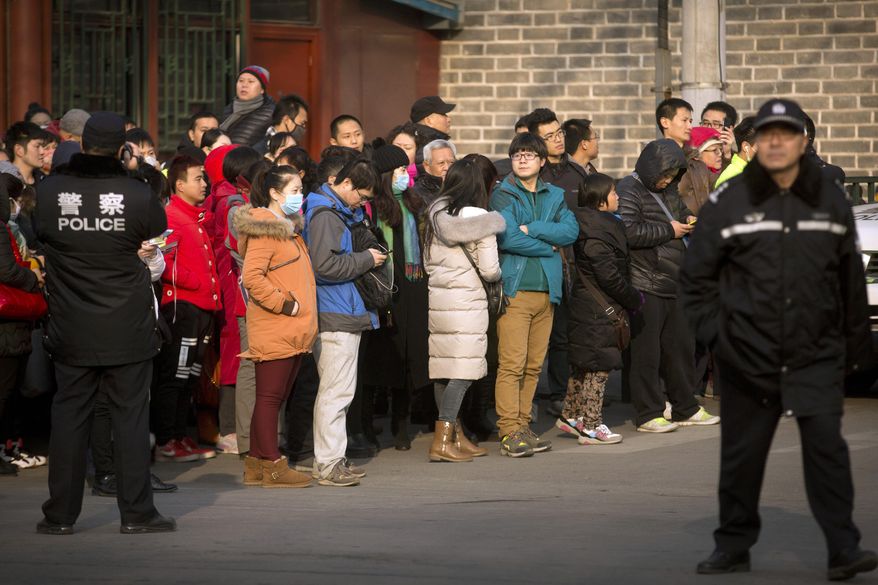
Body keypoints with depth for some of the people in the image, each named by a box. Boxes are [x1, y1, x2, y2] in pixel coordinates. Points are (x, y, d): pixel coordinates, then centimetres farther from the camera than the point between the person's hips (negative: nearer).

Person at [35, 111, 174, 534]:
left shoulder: (47, 191, -7)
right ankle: (136, 513, 6)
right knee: (131, 416, 5)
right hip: (127, 331, -1)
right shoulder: (136, 194, -11)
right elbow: (158, 229, 7)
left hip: (71, 332, 2)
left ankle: (60, 515, 10)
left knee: (68, 416, 8)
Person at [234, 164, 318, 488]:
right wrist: (284, 304, -18)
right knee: (270, 397, -4)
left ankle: (256, 464, 16)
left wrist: (302, 309, 17)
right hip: (273, 330, -10)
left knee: (276, 397, 11)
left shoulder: (289, 228, 20)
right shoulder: (264, 229, -11)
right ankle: (272, 466, -2)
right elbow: (251, 277, -21)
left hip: (293, 331, 10)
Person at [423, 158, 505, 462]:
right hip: (466, 301, -6)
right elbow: (490, 270, -9)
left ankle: (457, 437, 19)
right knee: (462, 372, -4)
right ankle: (442, 442, -10)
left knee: (443, 371, 10)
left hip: (437, 298, 6)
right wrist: (499, 273, 12)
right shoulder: (479, 219, -9)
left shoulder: (435, 217, 8)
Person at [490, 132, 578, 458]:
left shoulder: (555, 196, 16)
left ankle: (522, 426, 12)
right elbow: (508, 238, -13)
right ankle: (509, 432, -9)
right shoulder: (502, 195, 0)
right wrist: (549, 246, -3)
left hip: (547, 290, 5)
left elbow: (571, 231, 0)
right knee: (512, 364, -10)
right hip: (514, 289, -5)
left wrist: (532, 229, -11)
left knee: (534, 365, 6)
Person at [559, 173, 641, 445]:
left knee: (583, 366, 18)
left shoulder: (595, 225, 13)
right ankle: (591, 426, 0)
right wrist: (634, 299, -10)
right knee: (598, 365, -4)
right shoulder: (598, 231, -19)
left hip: (585, 307, 10)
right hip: (599, 310, -10)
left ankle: (570, 415, 26)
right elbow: (608, 275, -21)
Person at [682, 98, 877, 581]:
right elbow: (695, 277, 6)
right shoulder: (728, 203, 0)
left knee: (827, 446, -10)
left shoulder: (831, 200, 7)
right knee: (741, 455, 7)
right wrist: (714, 333, -3)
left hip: (817, 357, 0)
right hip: (748, 359, 0)